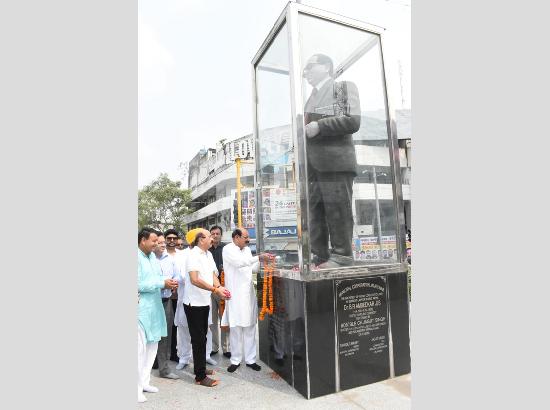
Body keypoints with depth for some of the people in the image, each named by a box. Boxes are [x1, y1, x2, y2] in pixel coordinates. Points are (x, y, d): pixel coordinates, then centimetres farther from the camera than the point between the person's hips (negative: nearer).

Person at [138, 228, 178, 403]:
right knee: (140, 347, -1)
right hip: (141, 308, -8)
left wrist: (168, 283, -4)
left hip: (154, 307, 8)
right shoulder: (137, 257, -14)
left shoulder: (153, 256, 11)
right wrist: (162, 283, -19)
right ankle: (137, 387, 14)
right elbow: (138, 284, -21)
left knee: (152, 345, 15)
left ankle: (144, 382, 30)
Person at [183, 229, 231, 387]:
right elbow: (194, 280, -25)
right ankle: (200, 376, 11)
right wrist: (215, 290, -26)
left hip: (205, 301, 8)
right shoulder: (194, 254, -17)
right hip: (194, 302, -8)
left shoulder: (208, 254, 8)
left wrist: (219, 287, -11)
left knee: (202, 337, 18)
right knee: (199, 339, 0)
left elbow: (213, 274, 9)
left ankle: (200, 368, 33)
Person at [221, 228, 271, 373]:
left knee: (250, 328, 10)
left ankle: (250, 359, 21)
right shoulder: (228, 249, -6)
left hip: (249, 293, 6)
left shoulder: (247, 249, 13)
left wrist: (263, 259, 2)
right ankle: (235, 360, 18)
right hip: (235, 294, -5)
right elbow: (239, 262, -22)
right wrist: (259, 257, -21)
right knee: (235, 328, 3)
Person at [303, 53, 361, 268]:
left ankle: (341, 256, 1)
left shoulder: (344, 87, 8)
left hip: (335, 161, -7)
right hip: (312, 164, 7)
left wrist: (319, 126, -12)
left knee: (337, 209, -6)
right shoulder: (311, 98, 28)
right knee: (313, 210, 3)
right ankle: (318, 257, 8)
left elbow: (353, 120, -7)